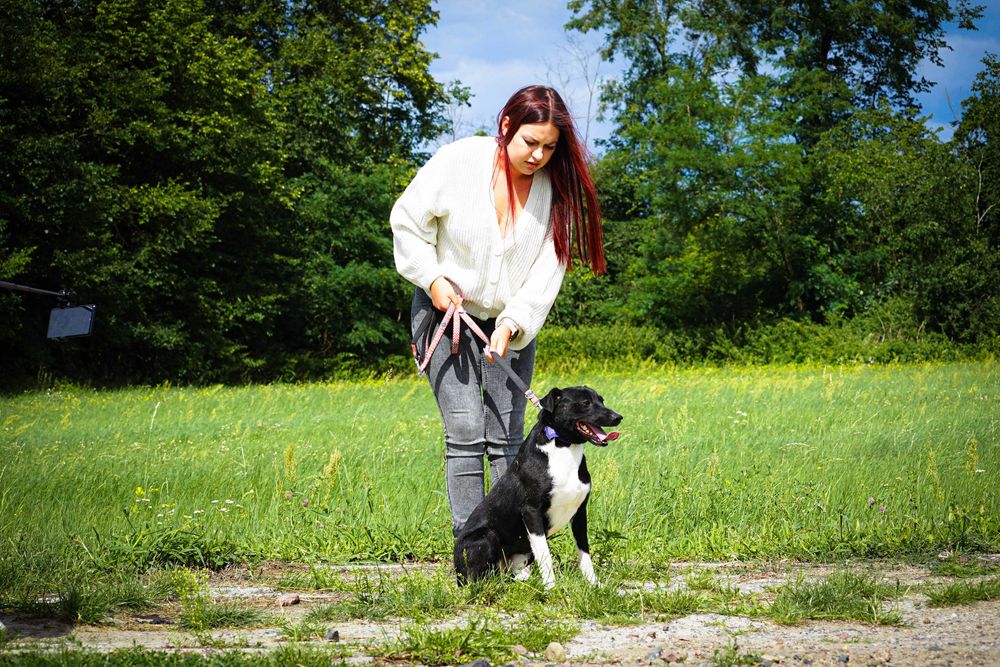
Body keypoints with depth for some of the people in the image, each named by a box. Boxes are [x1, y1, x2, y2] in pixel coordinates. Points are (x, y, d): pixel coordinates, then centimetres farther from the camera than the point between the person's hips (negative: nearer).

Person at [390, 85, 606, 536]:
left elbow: (548, 267, -9)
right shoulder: (458, 162, -15)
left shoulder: (554, 187, -9)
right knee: (465, 434, -12)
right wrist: (433, 279, -10)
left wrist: (513, 323, -20)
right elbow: (407, 222, -3)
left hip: (511, 324, 3)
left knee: (507, 438, 0)